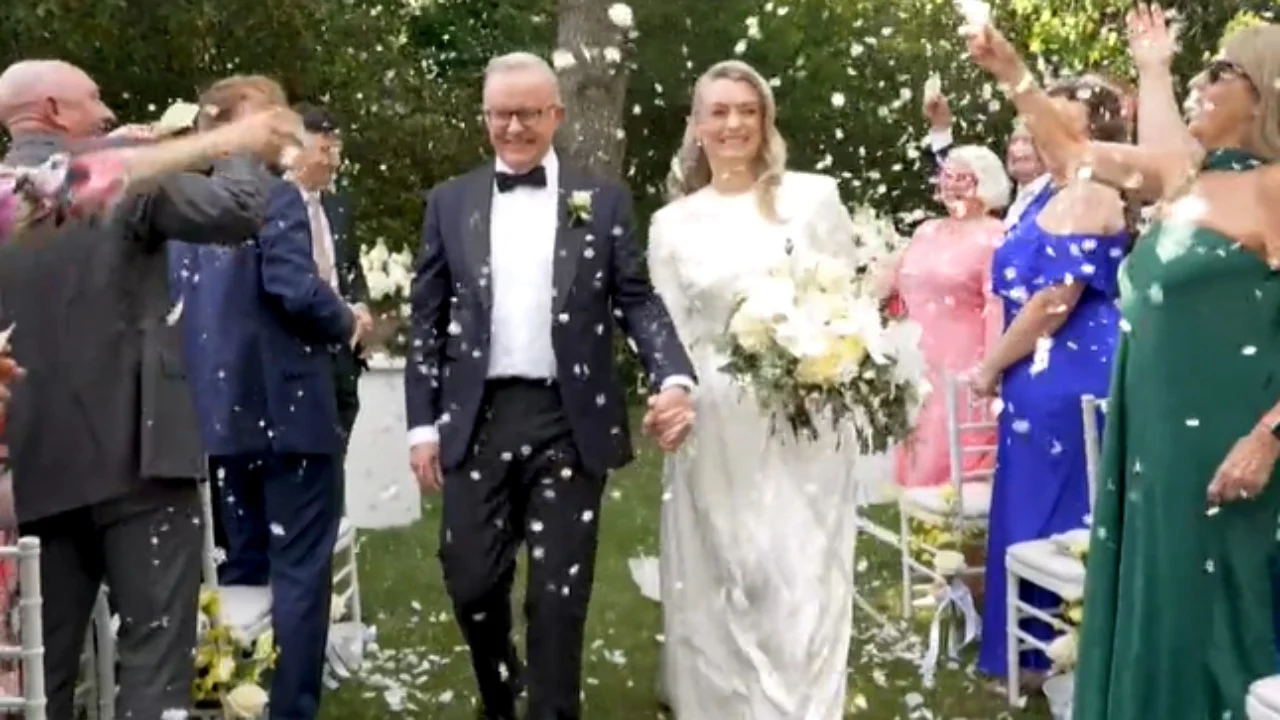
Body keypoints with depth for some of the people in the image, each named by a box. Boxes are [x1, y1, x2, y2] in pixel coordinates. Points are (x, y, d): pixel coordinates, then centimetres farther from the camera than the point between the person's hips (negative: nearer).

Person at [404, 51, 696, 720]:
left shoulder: (603, 200, 5)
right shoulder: (450, 202, 9)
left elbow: (637, 300, 2)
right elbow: (427, 319, 9)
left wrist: (674, 377, -15)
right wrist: (422, 423, 4)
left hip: (569, 420, -1)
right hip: (477, 418, 2)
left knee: (560, 592, 2)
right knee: (471, 581, 6)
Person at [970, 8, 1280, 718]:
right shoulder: (1183, 177, 9)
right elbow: (1072, 152, 21)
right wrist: (1013, 75, 15)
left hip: (1220, 443, -7)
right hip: (1154, 431, 7)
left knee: (1201, 607, 1)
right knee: (1151, 601, 15)